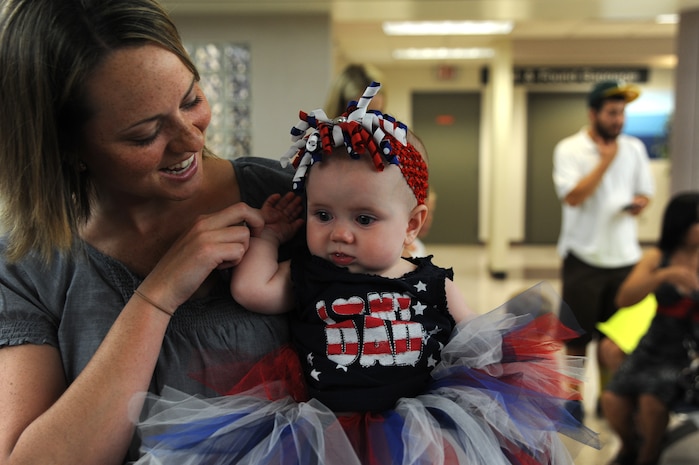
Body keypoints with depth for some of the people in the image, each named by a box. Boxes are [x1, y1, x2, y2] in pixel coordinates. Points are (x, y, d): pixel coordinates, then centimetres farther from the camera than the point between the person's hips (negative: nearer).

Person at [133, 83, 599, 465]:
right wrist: (273, 231, 8)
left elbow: (476, 341, 16)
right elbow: (251, 288, -6)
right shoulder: (306, 277, 8)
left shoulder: (434, 284, 9)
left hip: (420, 428, 1)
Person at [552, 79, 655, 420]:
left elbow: (644, 193, 15)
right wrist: (605, 160, -14)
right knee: (577, 334, 5)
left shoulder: (634, 148, 7)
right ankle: (573, 398, 20)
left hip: (624, 256, 4)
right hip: (584, 257, -3)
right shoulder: (569, 149, -6)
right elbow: (573, 196, -18)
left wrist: (638, 203, -8)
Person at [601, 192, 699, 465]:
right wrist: (665, 275, -19)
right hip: (656, 347, 3)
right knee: (613, 399, -17)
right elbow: (624, 299, -6)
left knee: (651, 399, -27)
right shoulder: (657, 258, 5)